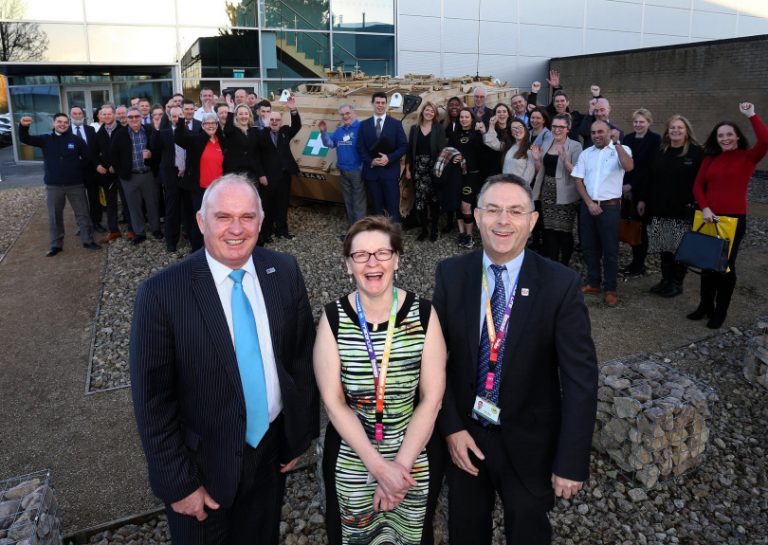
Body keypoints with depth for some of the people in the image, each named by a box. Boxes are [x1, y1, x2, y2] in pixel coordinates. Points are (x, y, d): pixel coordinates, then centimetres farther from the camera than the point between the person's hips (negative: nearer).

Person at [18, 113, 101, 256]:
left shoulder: (76, 140, -1)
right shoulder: (46, 139, 2)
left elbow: (87, 157, 5)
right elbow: (25, 139, -6)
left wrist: (76, 168, 2)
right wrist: (23, 126, -24)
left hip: (75, 184, -1)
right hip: (53, 185, 1)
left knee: (83, 213, 5)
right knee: (54, 216, 9)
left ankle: (88, 240, 18)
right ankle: (56, 244, 20)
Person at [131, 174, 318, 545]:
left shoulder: (284, 272, -9)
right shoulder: (161, 294, -21)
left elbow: (302, 356, 0)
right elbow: (152, 401, -15)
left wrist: (300, 435, 4)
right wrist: (178, 483, -11)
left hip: (273, 450, 4)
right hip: (205, 464, -3)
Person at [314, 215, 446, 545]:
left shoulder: (423, 314, -12)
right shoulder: (333, 318, -12)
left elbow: (431, 398, -11)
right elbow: (333, 401, -12)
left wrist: (401, 465, -17)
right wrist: (379, 466, -17)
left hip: (417, 456, 0)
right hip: (350, 460, 0)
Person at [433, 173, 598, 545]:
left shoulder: (560, 284, -16)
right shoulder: (451, 274, -9)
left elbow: (580, 377, -15)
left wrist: (572, 462, -15)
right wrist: (450, 426, -10)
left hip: (529, 442, -2)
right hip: (462, 434, 2)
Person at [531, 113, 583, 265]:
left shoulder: (575, 146, -7)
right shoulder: (546, 145, 9)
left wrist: (565, 158, -29)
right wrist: (537, 159, -4)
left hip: (565, 196, -5)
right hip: (547, 193, 5)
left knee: (564, 231, 3)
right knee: (549, 230, 9)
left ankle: (564, 266, 16)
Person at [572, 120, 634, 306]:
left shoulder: (621, 150, -2)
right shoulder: (586, 153, 9)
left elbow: (629, 167, -23)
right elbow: (578, 181, 6)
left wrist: (616, 143, -21)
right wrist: (589, 203, -5)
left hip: (610, 206, -4)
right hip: (588, 206, 4)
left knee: (610, 249, 0)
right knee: (589, 247, 11)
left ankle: (610, 289, 9)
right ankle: (593, 283, 24)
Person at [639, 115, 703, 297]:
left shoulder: (696, 152, -2)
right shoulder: (659, 152, 11)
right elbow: (649, 178, 15)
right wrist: (642, 199, 12)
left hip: (683, 211, -4)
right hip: (659, 208, 4)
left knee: (681, 248, 2)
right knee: (663, 247, 8)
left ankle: (677, 283, 14)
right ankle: (666, 279, 20)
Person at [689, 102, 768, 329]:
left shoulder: (748, 157, -3)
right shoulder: (710, 159, 8)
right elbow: (698, 186, 5)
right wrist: (704, 208, -10)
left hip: (734, 219, -4)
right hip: (709, 218, 4)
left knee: (726, 265, 4)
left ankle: (720, 312, 14)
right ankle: (705, 306, 26)